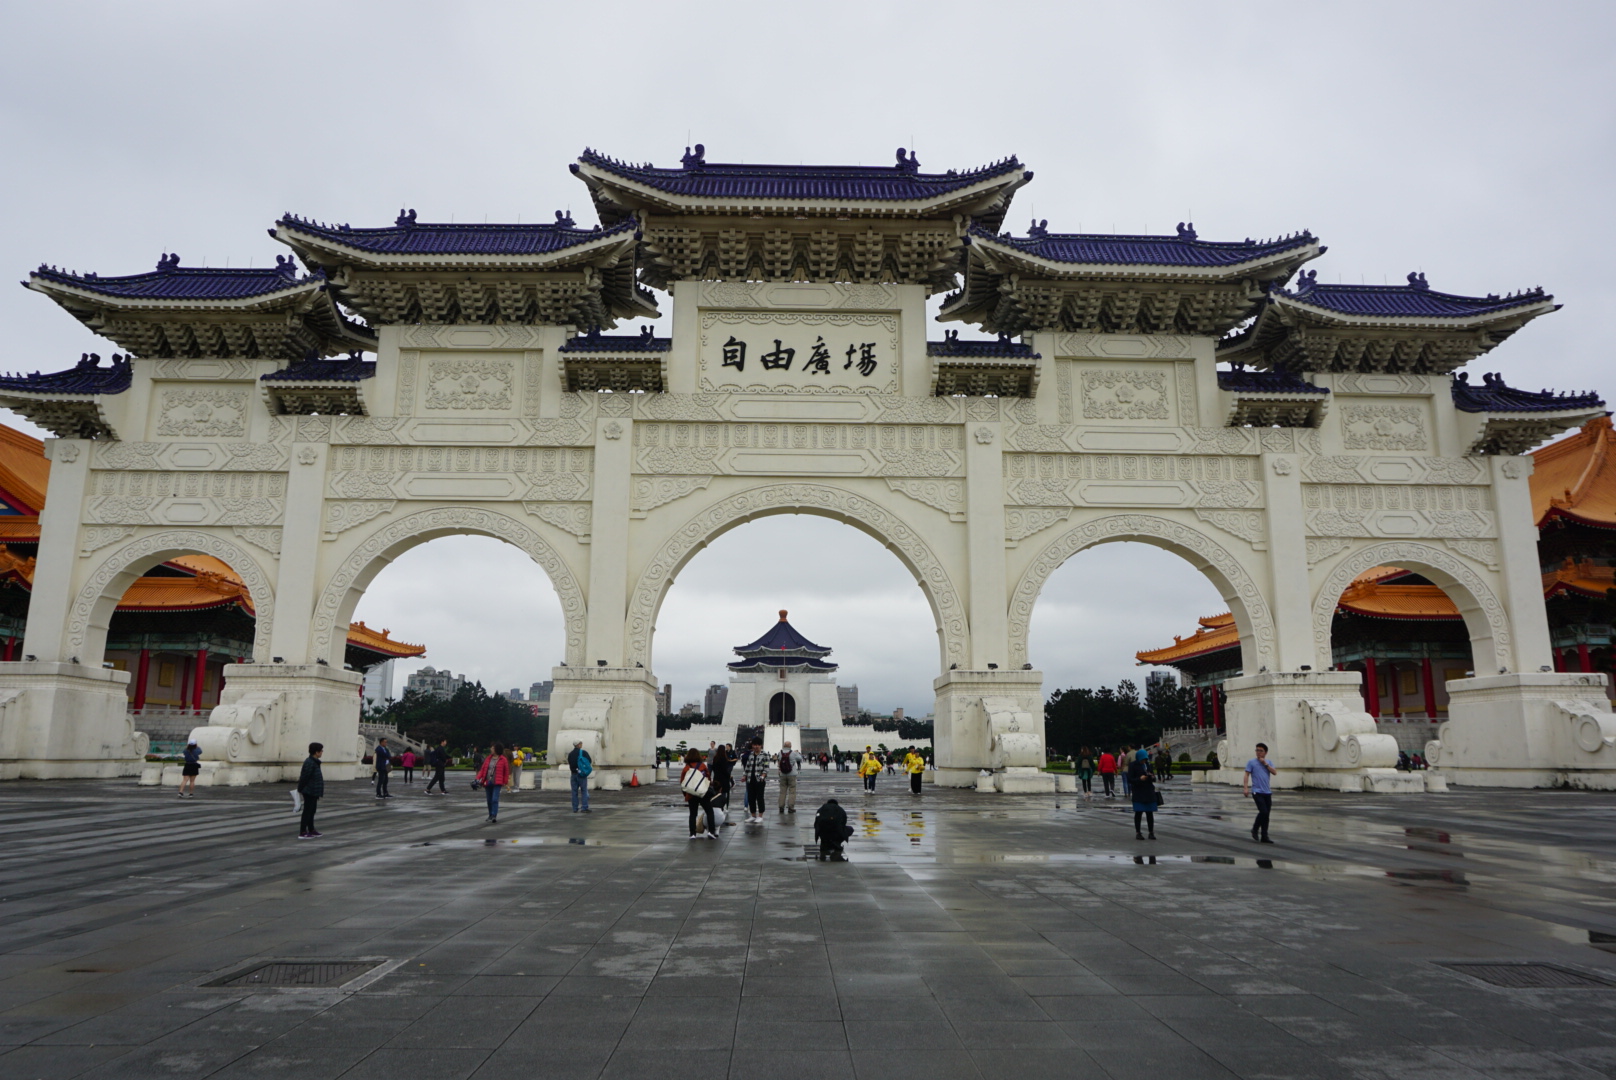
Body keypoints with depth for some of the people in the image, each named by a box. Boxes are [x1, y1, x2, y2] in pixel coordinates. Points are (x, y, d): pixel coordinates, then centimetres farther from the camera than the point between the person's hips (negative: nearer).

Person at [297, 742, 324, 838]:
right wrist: (300, 789, -13)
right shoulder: (309, 763, -20)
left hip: (313, 792, 10)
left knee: (311, 811, 18)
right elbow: (304, 777, -19)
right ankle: (302, 832, -1)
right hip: (310, 792, -10)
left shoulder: (314, 762, 12)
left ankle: (311, 830, 27)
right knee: (307, 811, -5)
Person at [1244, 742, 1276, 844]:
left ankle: (1264, 837, 11)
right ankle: (1255, 829, 7)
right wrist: (1245, 788, -14)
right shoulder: (1251, 762, 0)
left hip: (1267, 792, 5)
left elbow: (1274, 772, 0)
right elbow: (1247, 775, -4)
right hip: (1257, 792, -5)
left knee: (1266, 814, 4)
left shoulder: (1268, 762, 13)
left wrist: (1265, 764, -8)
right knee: (1263, 812, -16)